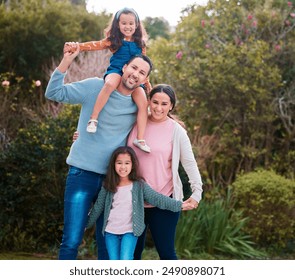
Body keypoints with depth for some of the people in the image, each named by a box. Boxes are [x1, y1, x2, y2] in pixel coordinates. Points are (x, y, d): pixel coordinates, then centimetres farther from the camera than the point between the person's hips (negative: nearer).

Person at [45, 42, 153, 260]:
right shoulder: (95, 87, -5)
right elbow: (54, 93, -7)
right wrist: (67, 60, -18)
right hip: (83, 173, -4)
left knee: (108, 243, 10)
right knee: (72, 241, -6)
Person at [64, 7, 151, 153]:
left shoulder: (140, 44, 16)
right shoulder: (114, 41, 8)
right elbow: (96, 45, -2)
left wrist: (146, 81, 20)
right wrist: (75, 47, -15)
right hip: (116, 72, -3)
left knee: (143, 103, -17)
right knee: (110, 84, -39)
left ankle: (140, 139, -12)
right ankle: (93, 119, -35)